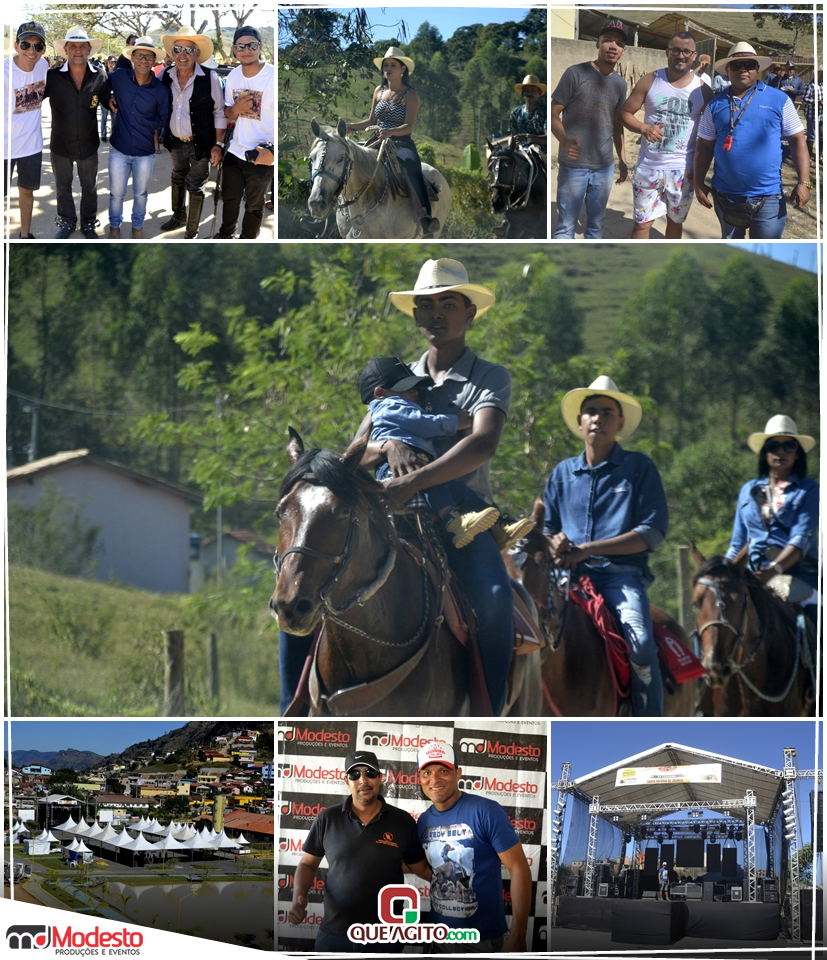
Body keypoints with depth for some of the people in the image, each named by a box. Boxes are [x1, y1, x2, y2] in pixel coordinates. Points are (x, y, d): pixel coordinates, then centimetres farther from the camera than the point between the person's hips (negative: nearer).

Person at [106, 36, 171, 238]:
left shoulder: (161, 90, -11)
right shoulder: (118, 78, -10)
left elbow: (163, 122, 1)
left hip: (145, 153, 0)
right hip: (119, 149, 0)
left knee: (141, 193, 18)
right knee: (116, 193, 14)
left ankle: (137, 226, 40)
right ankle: (114, 226, 36)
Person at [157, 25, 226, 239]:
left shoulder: (210, 78, -17)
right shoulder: (165, 77, -5)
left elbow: (219, 113, -10)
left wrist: (218, 144, -12)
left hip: (200, 143, -5)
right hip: (176, 142, 5)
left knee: (195, 186, 4)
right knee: (178, 179, 24)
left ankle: (191, 234, 16)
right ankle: (179, 216, 46)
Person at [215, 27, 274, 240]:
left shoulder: (274, 76, -19)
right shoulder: (233, 76, 0)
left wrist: (273, 150, -25)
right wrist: (235, 109, -13)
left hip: (261, 156, -5)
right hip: (235, 151, 5)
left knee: (254, 206, 12)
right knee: (230, 199, 22)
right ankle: (225, 236, 43)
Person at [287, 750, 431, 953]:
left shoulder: (403, 822, -1)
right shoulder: (327, 819, 0)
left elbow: (422, 868, 6)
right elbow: (308, 864, 7)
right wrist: (299, 898, -9)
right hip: (334, 936, 0)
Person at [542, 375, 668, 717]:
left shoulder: (639, 468, 7)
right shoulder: (563, 473, 18)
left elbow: (653, 533, -3)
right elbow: (547, 530, 24)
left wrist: (589, 548, -12)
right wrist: (555, 542, -3)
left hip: (620, 573, -3)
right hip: (569, 573, 3)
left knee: (640, 644, -30)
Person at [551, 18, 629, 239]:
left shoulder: (620, 83, 8)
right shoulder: (576, 74, -8)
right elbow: (553, 114, -9)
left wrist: (622, 160, 17)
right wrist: (565, 141, -26)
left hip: (604, 167, 5)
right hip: (573, 165, -5)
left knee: (596, 224, 13)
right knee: (566, 225, -3)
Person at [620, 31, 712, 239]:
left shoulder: (702, 90, -3)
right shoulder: (650, 81, -4)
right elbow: (625, 112, -1)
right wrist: (644, 128, -21)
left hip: (683, 170, 1)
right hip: (649, 166, -1)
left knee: (675, 221, 15)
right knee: (642, 223, 3)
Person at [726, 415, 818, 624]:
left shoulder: (809, 490, 7)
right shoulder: (749, 490, 20)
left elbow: (801, 539, -7)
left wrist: (774, 569, -24)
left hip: (795, 574, -2)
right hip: (754, 575, 3)